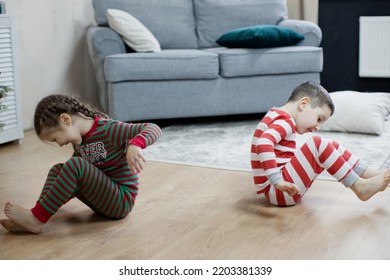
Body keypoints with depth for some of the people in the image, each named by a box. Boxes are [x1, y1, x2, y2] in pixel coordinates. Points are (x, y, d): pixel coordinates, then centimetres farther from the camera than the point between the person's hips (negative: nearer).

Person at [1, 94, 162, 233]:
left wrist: (135, 145, -47)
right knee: (57, 169, 4)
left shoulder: (109, 130, -17)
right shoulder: (79, 140, 7)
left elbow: (153, 129, -28)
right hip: (103, 200, 9)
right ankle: (35, 218, -16)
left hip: (122, 202, -9)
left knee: (75, 165, -24)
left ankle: (37, 218, -20)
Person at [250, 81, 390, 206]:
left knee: (331, 147, 8)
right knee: (317, 144, -23)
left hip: (286, 180, 10)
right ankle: (359, 186, -14)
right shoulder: (284, 121, -16)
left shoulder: (279, 116, 15)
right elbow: (263, 144, -35)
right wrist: (277, 181, -39)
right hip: (276, 191, -10)